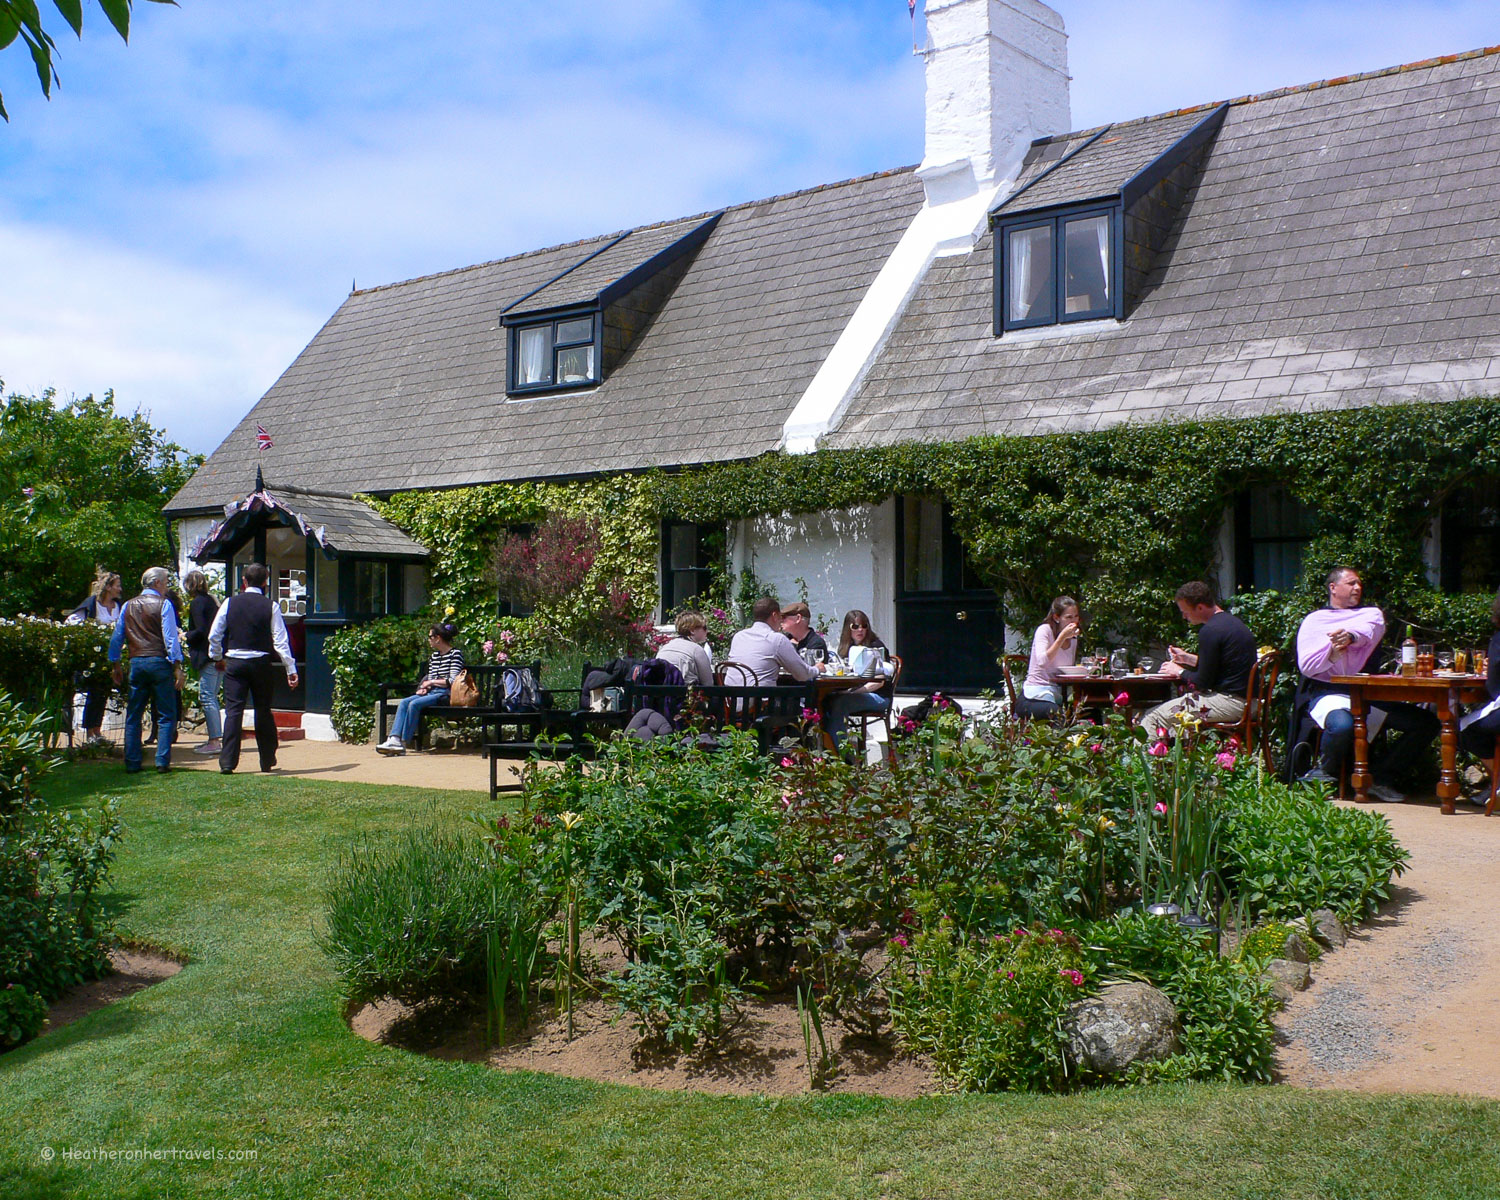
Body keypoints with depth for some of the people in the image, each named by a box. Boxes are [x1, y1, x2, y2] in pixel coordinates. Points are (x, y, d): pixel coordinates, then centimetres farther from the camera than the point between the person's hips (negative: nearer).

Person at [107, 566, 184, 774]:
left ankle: (132, 763, 9)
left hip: (136, 663, 5)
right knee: (166, 715, 1)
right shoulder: (163, 605, -3)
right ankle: (162, 762, -6)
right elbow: (171, 637, -10)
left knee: (133, 715, 10)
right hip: (160, 662, -5)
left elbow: (117, 638, 15)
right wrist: (177, 666, -9)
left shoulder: (128, 606, 12)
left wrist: (116, 665, 22)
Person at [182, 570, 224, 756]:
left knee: (207, 697, -7)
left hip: (208, 656, -9)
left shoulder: (196, 603, -8)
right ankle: (215, 739, 16)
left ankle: (214, 742, -9)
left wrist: (186, 637, 1)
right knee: (211, 697, 14)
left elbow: (200, 631, -17)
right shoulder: (211, 600, 17)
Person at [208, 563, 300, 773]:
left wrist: (217, 657, 20)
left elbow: (214, 634, 3)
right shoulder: (270, 606, -4)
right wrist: (291, 669, -3)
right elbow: (280, 640, -6)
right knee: (263, 711, 11)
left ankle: (227, 762, -7)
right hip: (261, 663, 0)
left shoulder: (230, 603, 0)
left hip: (234, 662, 0)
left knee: (233, 710, 0)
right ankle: (267, 761, 18)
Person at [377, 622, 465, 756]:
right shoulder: (434, 656, 21)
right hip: (432, 692, 8)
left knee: (415, 704, -28)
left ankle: (404, 742, -26)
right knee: (404, 703, -15)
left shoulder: (456, 654, -5)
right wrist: (424, 688, 0)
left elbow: (452, 681, -12)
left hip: (445, 694, -8)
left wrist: (431, 682, -5)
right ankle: (395, 739, -29)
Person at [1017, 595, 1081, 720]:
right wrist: (1062, 637, -21)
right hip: (1035, 695, -7)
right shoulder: (1044, 630, -6)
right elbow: (1042, 662, -23)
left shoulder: (1073, 637, 15)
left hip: (1058, 694, 7)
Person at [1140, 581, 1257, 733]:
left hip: (1231, 702, -11)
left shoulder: (1210, 630, -16)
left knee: (1153, 717, -8)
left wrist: (1180, 672, 4)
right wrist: (1187, 658, 28)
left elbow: (1203, 682, -14)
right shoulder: (1232, 621, 15)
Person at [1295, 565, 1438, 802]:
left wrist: (1352, 636, -29)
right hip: (1328, 693, -4)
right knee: (1342, 725, -38)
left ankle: (1380, 777, -3)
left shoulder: (1372, 613, 21)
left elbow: (1370, 631, -6)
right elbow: (1306, 665, -1)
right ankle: (1325, 775, -8)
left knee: (1427, 723, -10)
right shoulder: (1315, 620, 12)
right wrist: (1332, 654, -21)